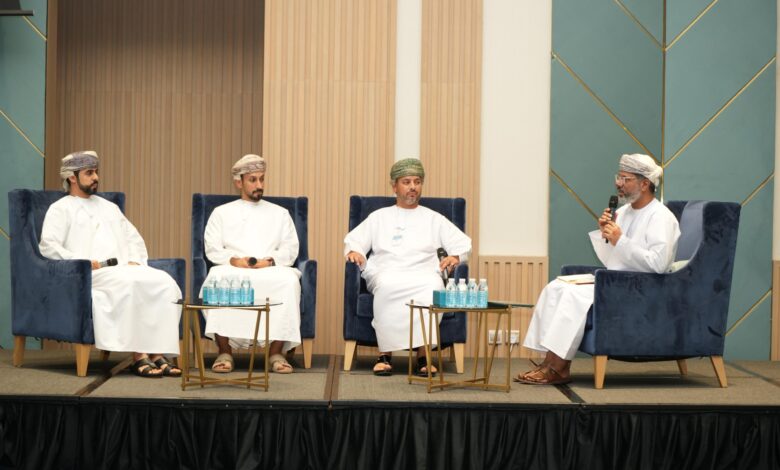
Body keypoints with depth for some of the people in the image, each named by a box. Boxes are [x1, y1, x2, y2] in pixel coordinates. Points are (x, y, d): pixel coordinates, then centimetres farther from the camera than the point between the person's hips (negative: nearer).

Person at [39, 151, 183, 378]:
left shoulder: (109, 207, 30)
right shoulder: (61, 209, 11)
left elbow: (134, 239, 29)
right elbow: (48, 246, -4)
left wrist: (135, 261, 7)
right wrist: (83, 262, -15)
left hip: (126, 270, 6)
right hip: (91, 274, -6)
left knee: (165, 283, -24)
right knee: (129, 284, -38)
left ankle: (157, 353, -30)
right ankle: (139, 357, -34)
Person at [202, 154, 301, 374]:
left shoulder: (280, 213, 23)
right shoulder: (222, 213, 20)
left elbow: (290, 250, 11)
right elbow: (212, 249, 9)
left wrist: (269, 261, -9)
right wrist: (234, 260, -11)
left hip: (270, 270, 1)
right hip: (233, 270, 0)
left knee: (289, 280, -35)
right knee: (217, 279, -37)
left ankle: (276, 352, -29)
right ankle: (224, 352, -29)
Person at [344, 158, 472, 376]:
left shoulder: (433, 219, 24)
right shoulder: (379, 217, 24)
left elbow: (463, 243, 17)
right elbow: (353, 241, 17)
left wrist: (455, 256, -6)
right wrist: (354, 252, -7)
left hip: (423, 275, 0)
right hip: (386, 274, 0)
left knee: (433, 285, -37)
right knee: (386, 285, -38)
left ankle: (424, 353, -34)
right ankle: (385, 353, -32)